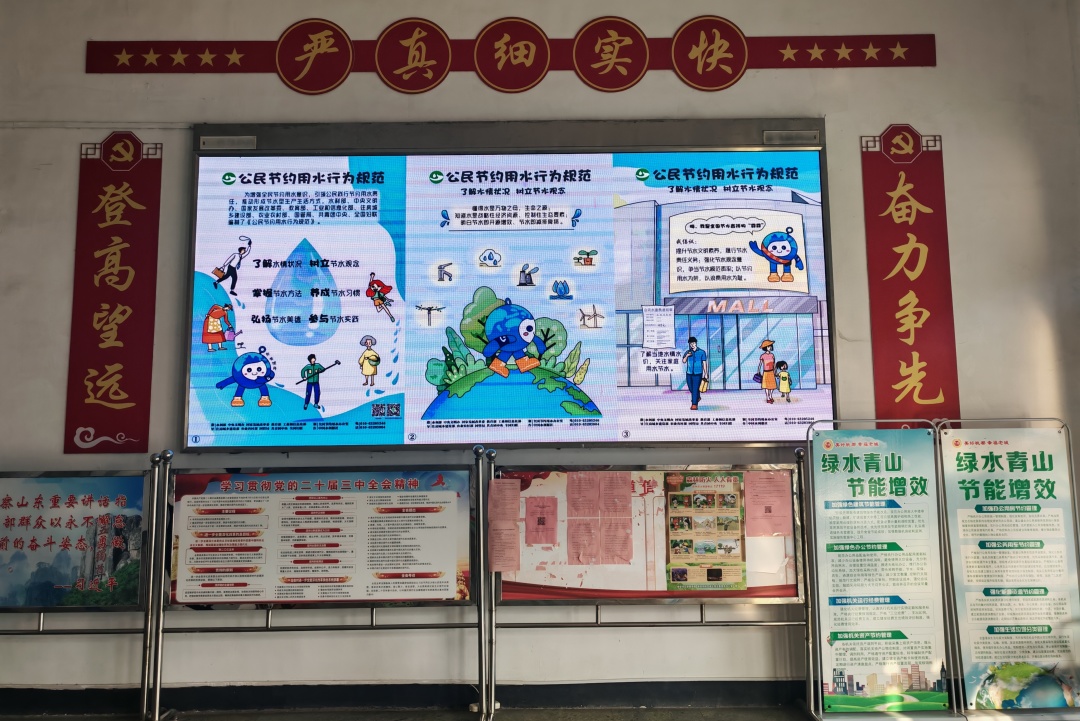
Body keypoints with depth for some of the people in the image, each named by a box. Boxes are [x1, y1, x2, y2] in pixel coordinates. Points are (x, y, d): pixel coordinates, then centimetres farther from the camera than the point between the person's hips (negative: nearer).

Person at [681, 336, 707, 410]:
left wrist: (705, 373, 0)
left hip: (698, 373, -4)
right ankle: (697, 397, 40)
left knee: (695, 388, -8)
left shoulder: (702, 352, 2)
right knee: (691, 388, 13)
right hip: (689, 373, 4)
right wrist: (687, 356, -17)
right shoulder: (687, 352, 8)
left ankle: (694, 404, -5)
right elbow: (684, 361, 2)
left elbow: (704, 363, 3)